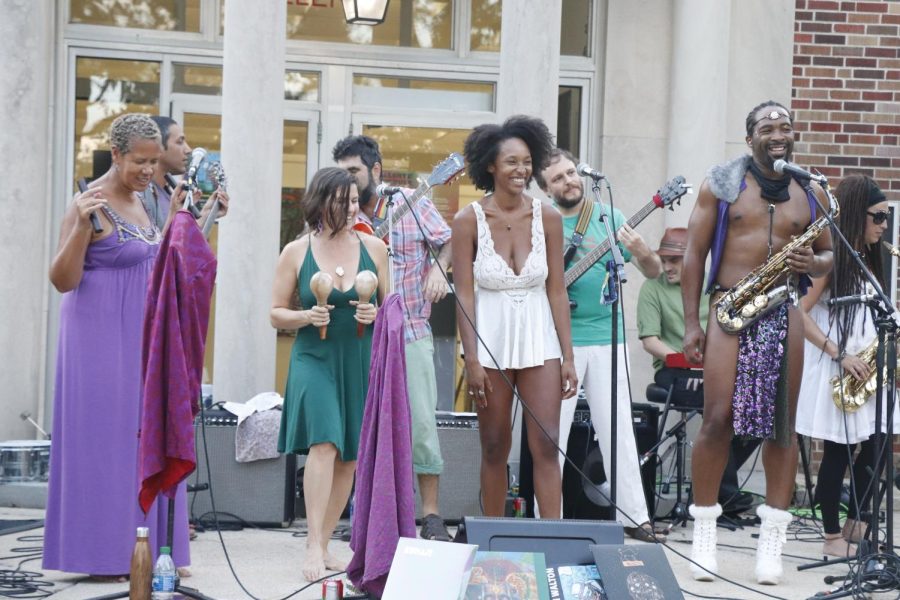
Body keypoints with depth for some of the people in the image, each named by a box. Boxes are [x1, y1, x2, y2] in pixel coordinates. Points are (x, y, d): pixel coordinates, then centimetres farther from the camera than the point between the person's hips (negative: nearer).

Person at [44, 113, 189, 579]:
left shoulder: (136, 201, 12)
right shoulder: (92, 204, -14)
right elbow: (63, 280, -17)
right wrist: (80, 225, -30)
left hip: (140, 338, 9)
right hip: (102, 336, -9)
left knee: (141, 439, 8)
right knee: (103, 438, -5)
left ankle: (137, 548, 13)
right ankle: (101, 553, 0)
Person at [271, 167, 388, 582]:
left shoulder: (374, 248, 5)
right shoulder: (296, 252, 1)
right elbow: (276, 314, 5)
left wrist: (377, 314, -9)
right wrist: (306, 317, -13)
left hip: (362, 363, 3)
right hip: (315, 359, -3)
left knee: (350, 457, 6)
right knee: (324, 445, -20)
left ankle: (324, 546, 19)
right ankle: (313, 548, -21)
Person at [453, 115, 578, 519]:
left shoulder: (547, 218, 0)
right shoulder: (469, 220, -5)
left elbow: (556, 290, 2)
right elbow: (464, 295, -5)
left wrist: (568, 356, -1)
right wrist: (472, 360, -9)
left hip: (539, 341, 1)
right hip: (490, 342, -1)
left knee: (546, 445, -6)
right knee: (494, 450, 7)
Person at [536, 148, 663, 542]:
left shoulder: (609, 218, 5)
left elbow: (654, 272, 4)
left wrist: (642, 253, -18)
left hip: (606, 336, 1)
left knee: (618, 431, 3)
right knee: (552, 432, 1)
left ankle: (634, 517, 8)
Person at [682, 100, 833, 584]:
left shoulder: (811, 194, 12)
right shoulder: (721, 185, 4)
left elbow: (828, 255, 18)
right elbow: (694, 255, 3)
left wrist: (813, 263, -8)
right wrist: (691, 324, -4)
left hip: (784, 313, 3)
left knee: (782, 425, 2)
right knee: (718, 418, -9)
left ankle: (772, 537, 7)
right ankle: (704, 531, 1)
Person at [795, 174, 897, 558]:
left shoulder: (867, 260, 14)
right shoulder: (830, 258, -11)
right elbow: (801, 312, -15)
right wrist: (839, 355, -19)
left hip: (864, 369, 8)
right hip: (834, 370, -8)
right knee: (839, 451, -4)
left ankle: (855, 529, 17)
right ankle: (833, 538, 5)